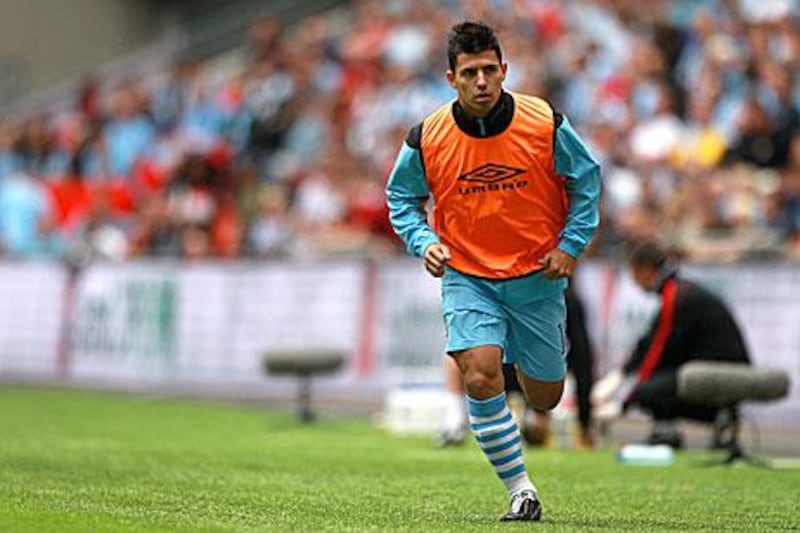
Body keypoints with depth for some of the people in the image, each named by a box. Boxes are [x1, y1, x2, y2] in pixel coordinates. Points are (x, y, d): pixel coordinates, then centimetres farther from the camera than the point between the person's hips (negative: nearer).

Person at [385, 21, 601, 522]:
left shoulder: (546, 125, -13)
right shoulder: (426, 139, -12)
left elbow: (587, 178, 2)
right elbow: (401, 196, 5)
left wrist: (571, 244, -6)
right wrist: (423, 241, -12)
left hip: (536, 277, 1)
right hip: (467, 278, 0)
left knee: (545, 399, 11)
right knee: (481, 376, -23)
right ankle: (521, 489, -9)